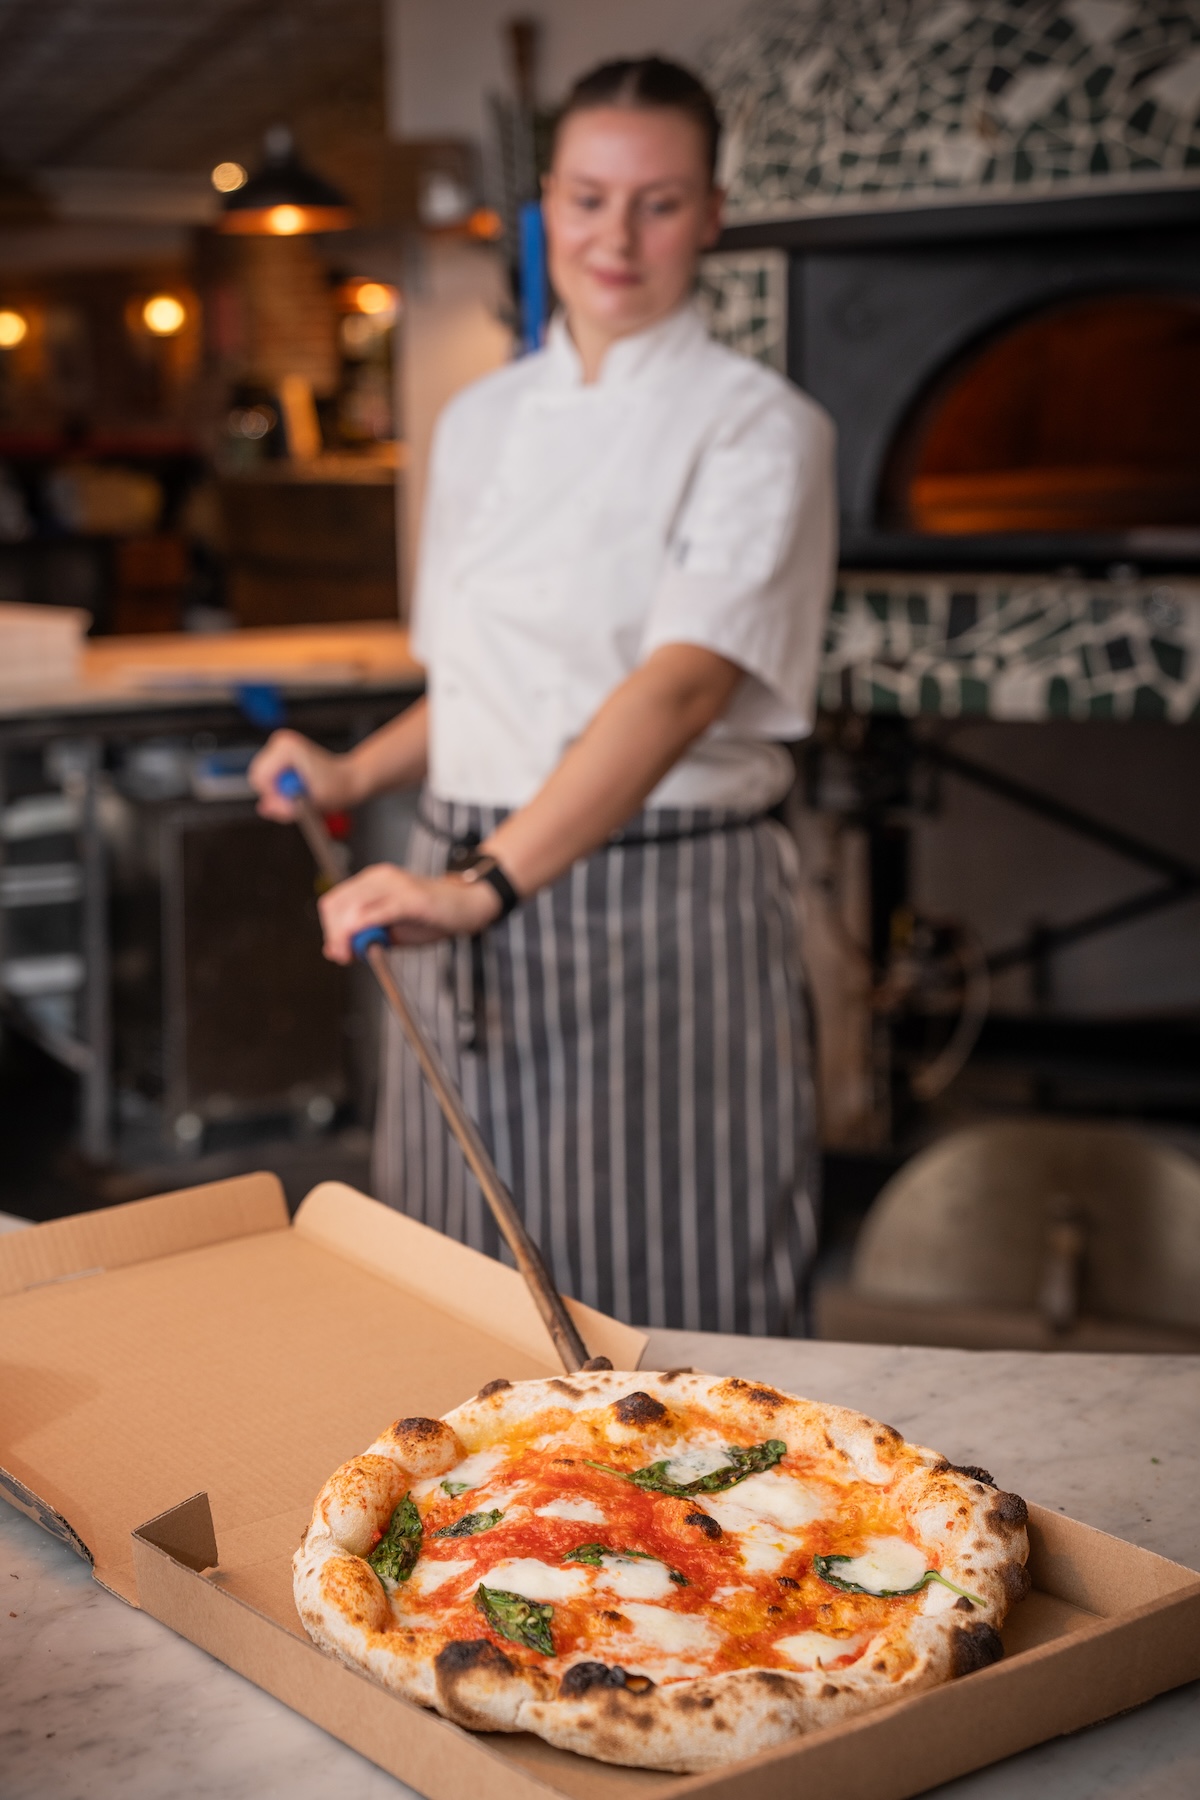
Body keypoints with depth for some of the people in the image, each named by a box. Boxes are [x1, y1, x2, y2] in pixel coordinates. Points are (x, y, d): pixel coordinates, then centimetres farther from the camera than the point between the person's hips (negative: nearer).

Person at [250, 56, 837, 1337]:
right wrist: (354, 776, 8)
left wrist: (489, 883, -34)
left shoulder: (757, 428, -8)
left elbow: (686, 687, -23)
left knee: (666, 1311, 2)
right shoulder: (479, 421, 11)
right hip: (467, 895, 5)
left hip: (664, 905, -5)